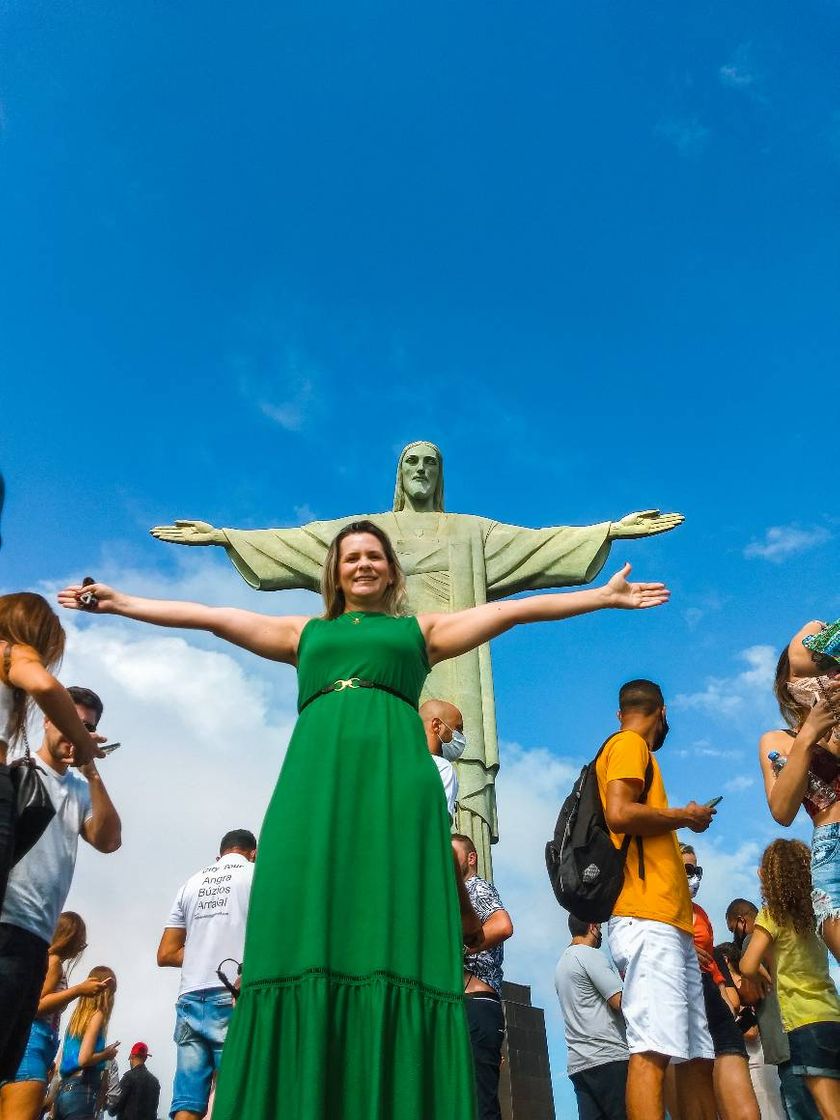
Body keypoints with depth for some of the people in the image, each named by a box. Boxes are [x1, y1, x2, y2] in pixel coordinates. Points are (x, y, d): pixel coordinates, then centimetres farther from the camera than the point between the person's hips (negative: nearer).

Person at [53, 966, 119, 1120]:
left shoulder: (78, 1014, 15)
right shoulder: (97, 1015, -8)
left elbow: (60, 1064, 17)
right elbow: (84, 1059, -17)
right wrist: (107, 1054, -1)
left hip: (64, 1089, 8)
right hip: (81, 1090, -8)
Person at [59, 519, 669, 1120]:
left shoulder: (420, 630, 24)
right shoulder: (306, 632, 26)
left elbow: (514, 609, 20)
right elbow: (208, 616, 26)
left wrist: (604, 596, 19)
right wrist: (120, 602, 26)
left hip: (395, 776, -1)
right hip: (316, 777, 1)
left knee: (394, 941, -10)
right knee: (305, 936, -8)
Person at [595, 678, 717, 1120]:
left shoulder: (634, 749, 27)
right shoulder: (629, 744, 0)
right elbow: (619, 814, -16)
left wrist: (676, 824, 25)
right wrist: (684, 815, -4)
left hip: (669, 923, 10)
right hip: (648, 921, -10)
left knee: (696, 1057, 6)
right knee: (653, 1049, -17)